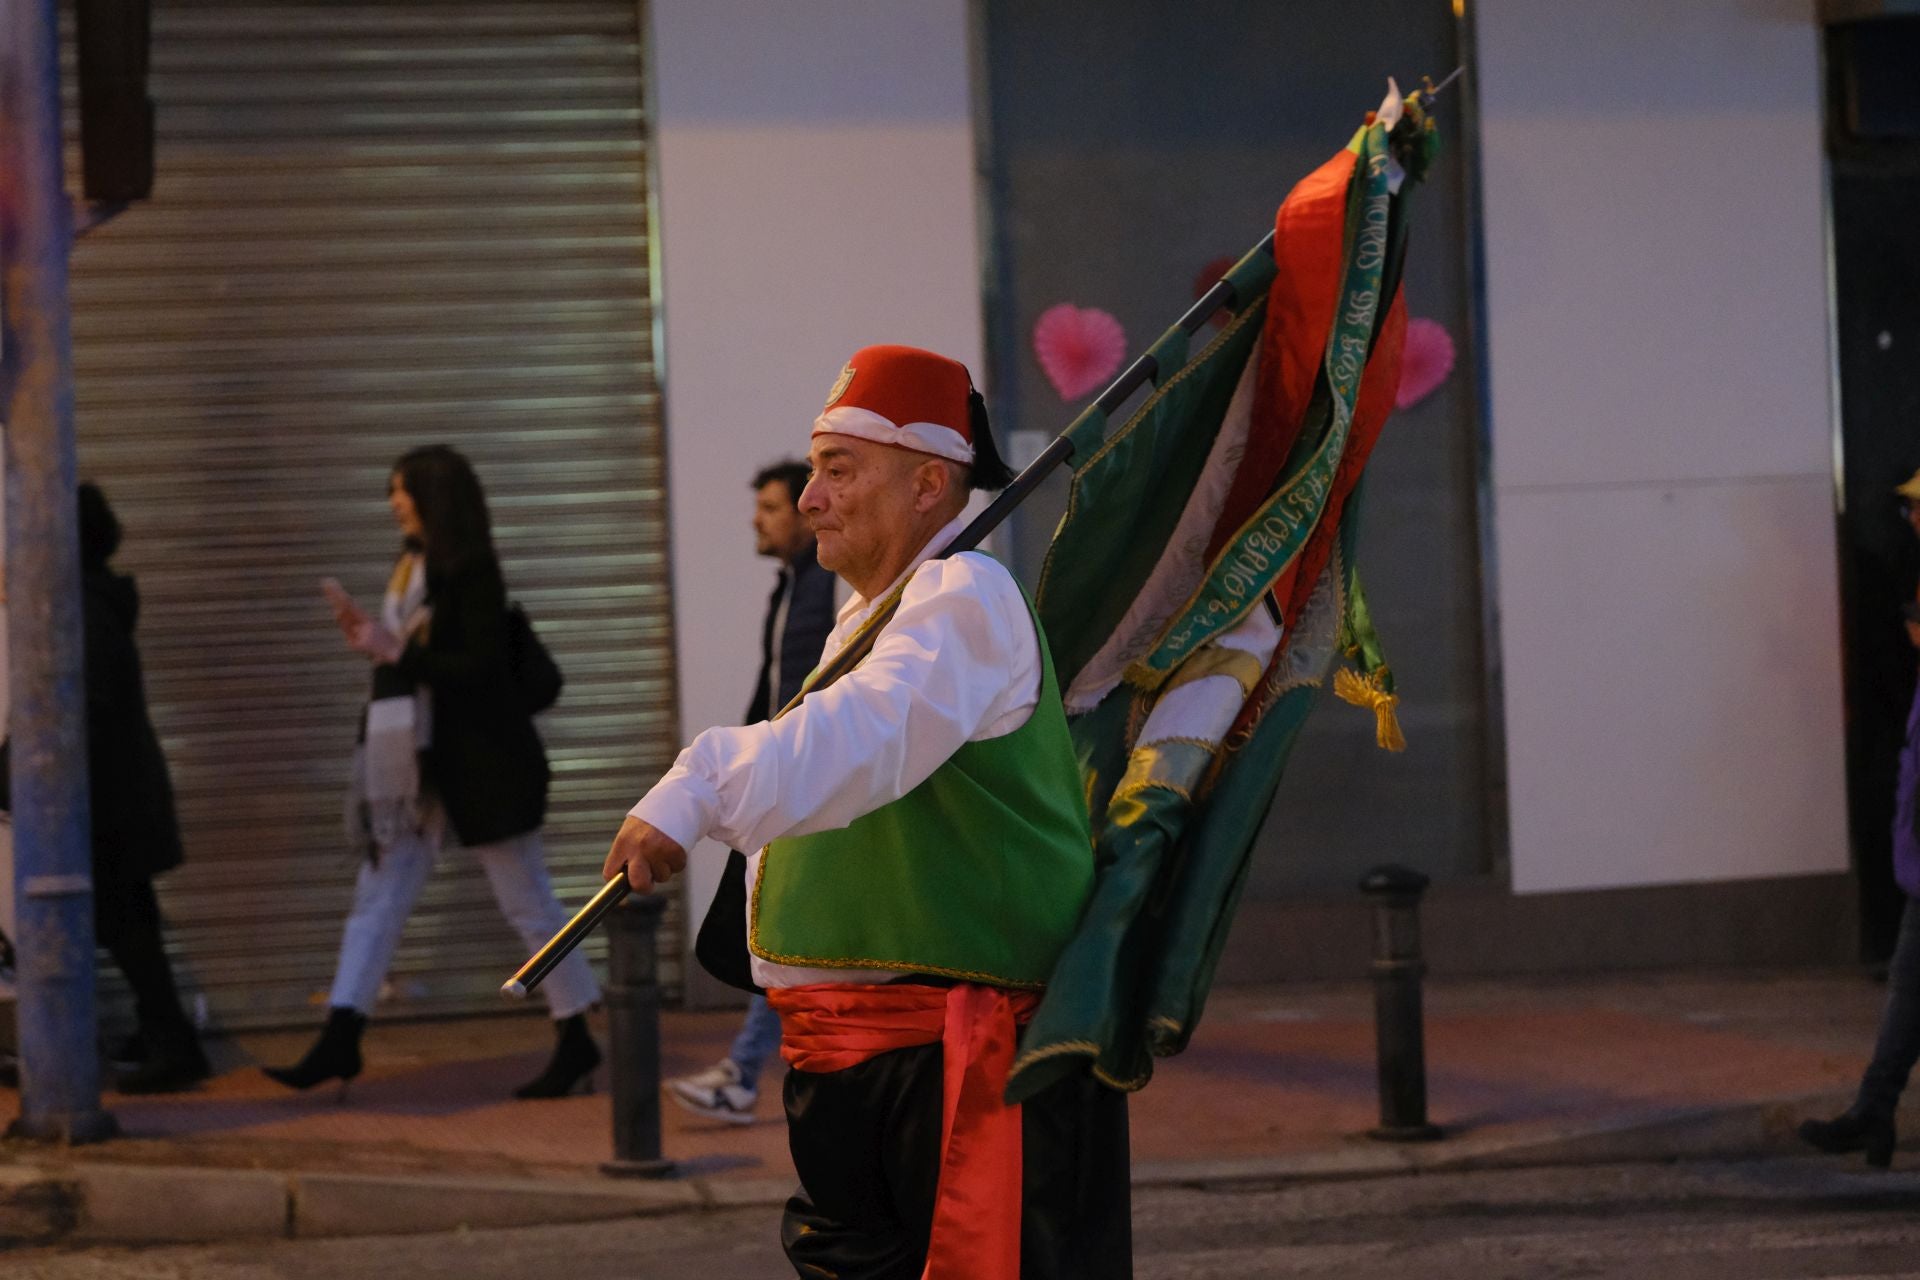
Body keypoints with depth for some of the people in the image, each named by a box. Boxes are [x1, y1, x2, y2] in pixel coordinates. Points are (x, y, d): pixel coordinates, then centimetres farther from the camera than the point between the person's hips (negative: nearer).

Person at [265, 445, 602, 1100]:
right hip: (422, 759, 9)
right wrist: (370, 636, 0)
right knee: (379, 891, 1)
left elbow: (481, 667, -21)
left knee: (526, 900, 1)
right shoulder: (412, 568, 11)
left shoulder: (470, 572, -14)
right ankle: (339, 1040, -1)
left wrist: (396, 653, -22)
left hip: (481, 762, -9)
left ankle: (577, 1042, 11)